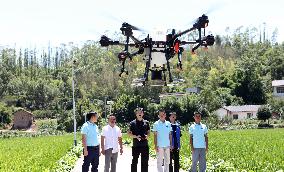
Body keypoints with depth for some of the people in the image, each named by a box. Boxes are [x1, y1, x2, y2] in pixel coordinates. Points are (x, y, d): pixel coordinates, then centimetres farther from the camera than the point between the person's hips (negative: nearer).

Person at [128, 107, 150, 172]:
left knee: (145, 161, 9)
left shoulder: (146, 122, 9)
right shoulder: (133, 123, 0)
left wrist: (147, 136, -6)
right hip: (136, 145, -3)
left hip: (145, 145, 3)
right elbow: (129, 133, -1)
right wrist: (136, 136, -17)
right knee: (134, 161, 3)